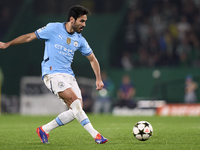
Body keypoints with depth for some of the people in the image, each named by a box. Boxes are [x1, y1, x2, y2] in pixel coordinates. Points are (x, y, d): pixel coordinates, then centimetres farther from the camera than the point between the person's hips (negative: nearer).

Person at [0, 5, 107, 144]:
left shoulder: (79, 40, 9)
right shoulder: (53, 28, -4)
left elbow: (92, 59, 20)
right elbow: (30, 37, 5)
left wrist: (99, 79, 8)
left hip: (68, 75, 6)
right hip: (52, 74, -6)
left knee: (76, 109, -9)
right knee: (75, 100, -25)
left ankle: (44, 130, 6)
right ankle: (95, 134, -26)